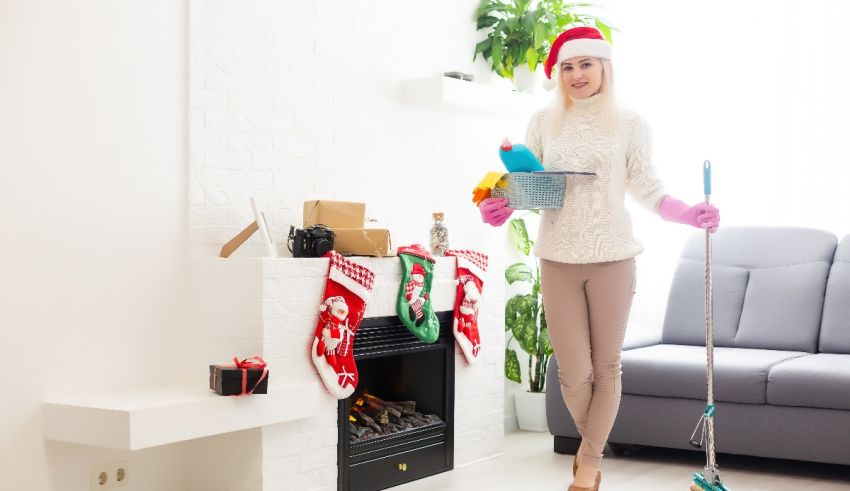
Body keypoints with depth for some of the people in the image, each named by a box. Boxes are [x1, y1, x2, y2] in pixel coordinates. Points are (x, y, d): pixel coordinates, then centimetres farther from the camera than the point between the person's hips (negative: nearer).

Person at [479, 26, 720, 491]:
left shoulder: (628, 124, 2)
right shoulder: (543, 122, 6)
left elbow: (647, 189, 2)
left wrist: (688, 214, -14)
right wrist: (502, 207, -9)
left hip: (612, 259, -1)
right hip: (558, 260, 1)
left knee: (606, 367, 6)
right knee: (574, 373, 3)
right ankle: (590, 443, 32)